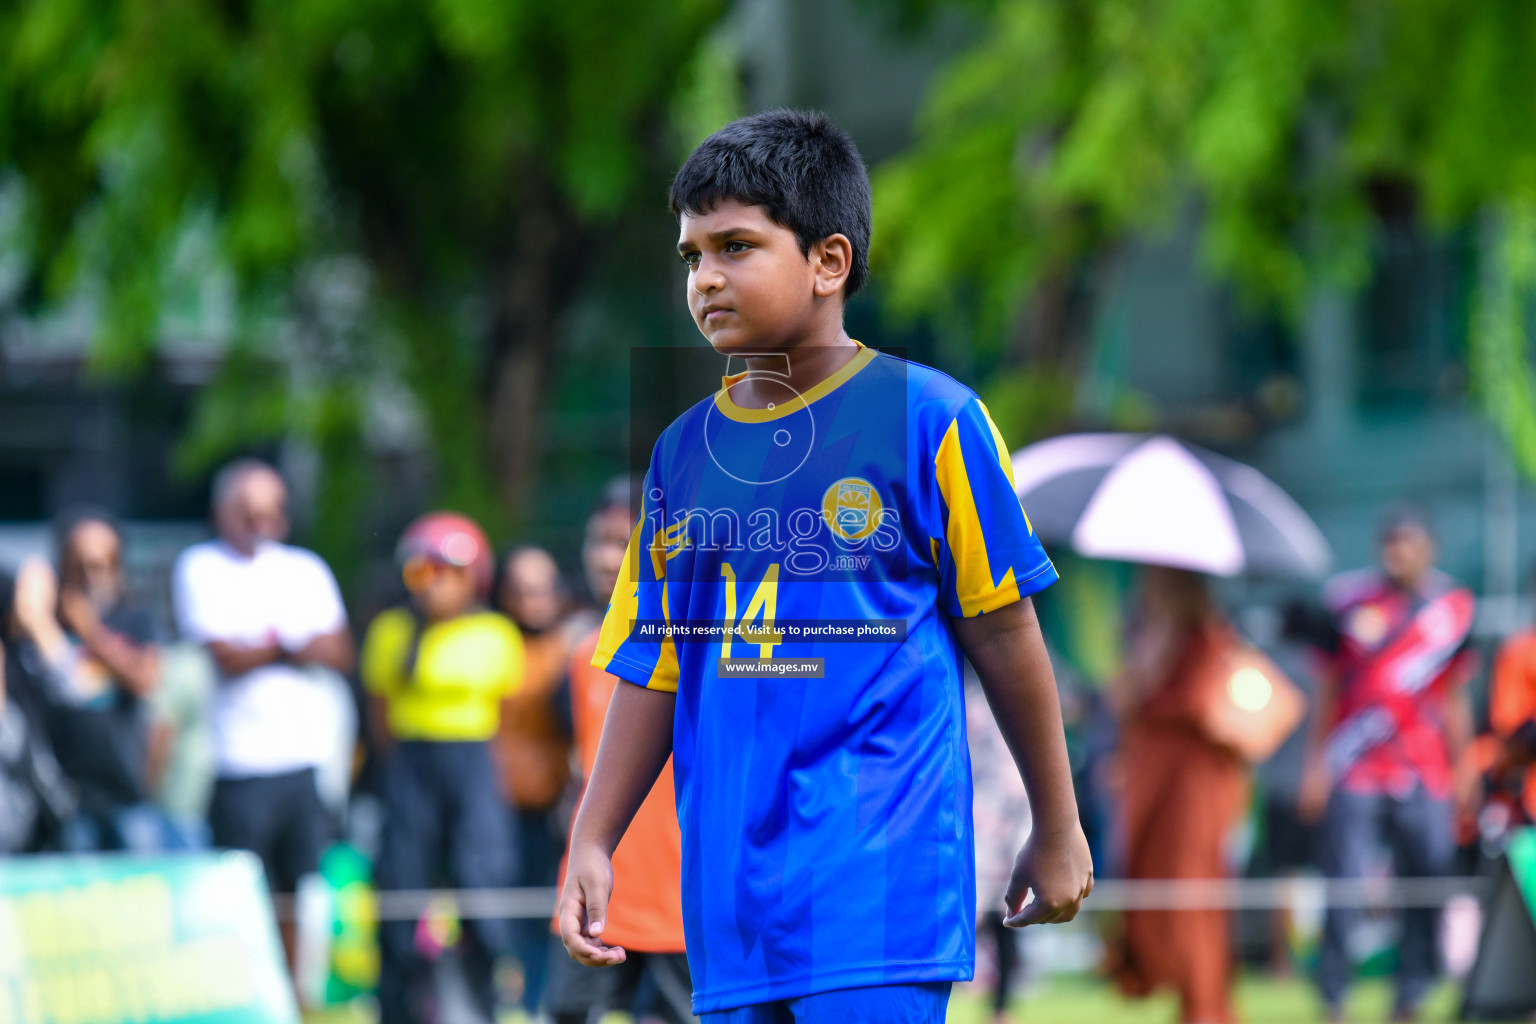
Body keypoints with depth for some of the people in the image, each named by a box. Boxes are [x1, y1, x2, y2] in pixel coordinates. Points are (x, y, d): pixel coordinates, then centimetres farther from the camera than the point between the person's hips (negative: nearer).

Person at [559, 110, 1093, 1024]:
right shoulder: (684, 452, 12)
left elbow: (1004, 634, 2)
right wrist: (592, 844, 9)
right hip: (734, 893, 5)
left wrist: (1057, 829, 7)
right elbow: (655, 669, 16)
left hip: (880, 875, -5)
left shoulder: (928, 418, -2)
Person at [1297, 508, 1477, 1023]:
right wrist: (1316, 765, 5)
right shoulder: (1351, 599, 4)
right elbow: (1329, 690, 9)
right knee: (1343, 884, -7)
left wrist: (1463, 773, 10)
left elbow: (1454, 701, 13)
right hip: (1354, 777, -1)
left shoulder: (1452, 608, 8)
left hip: (1425, 779, 2)